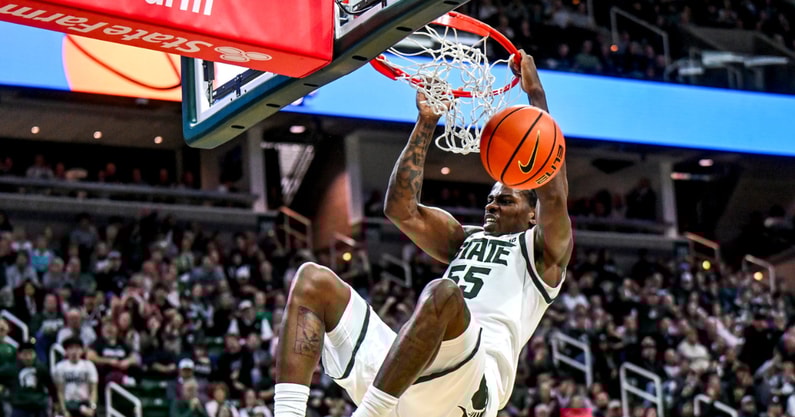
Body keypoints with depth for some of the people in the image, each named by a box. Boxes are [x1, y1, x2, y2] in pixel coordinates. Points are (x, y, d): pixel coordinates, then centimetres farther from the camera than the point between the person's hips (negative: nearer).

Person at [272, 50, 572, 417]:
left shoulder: (543, 251, 19)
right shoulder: (465, 240, 37)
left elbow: (553, 193, 0)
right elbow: (401, 208, 25)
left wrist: (536, 96, 3)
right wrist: (427, 123, 22)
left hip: (470, 382, -7)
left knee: (443, 293, -37)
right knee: (312, 280, -4)